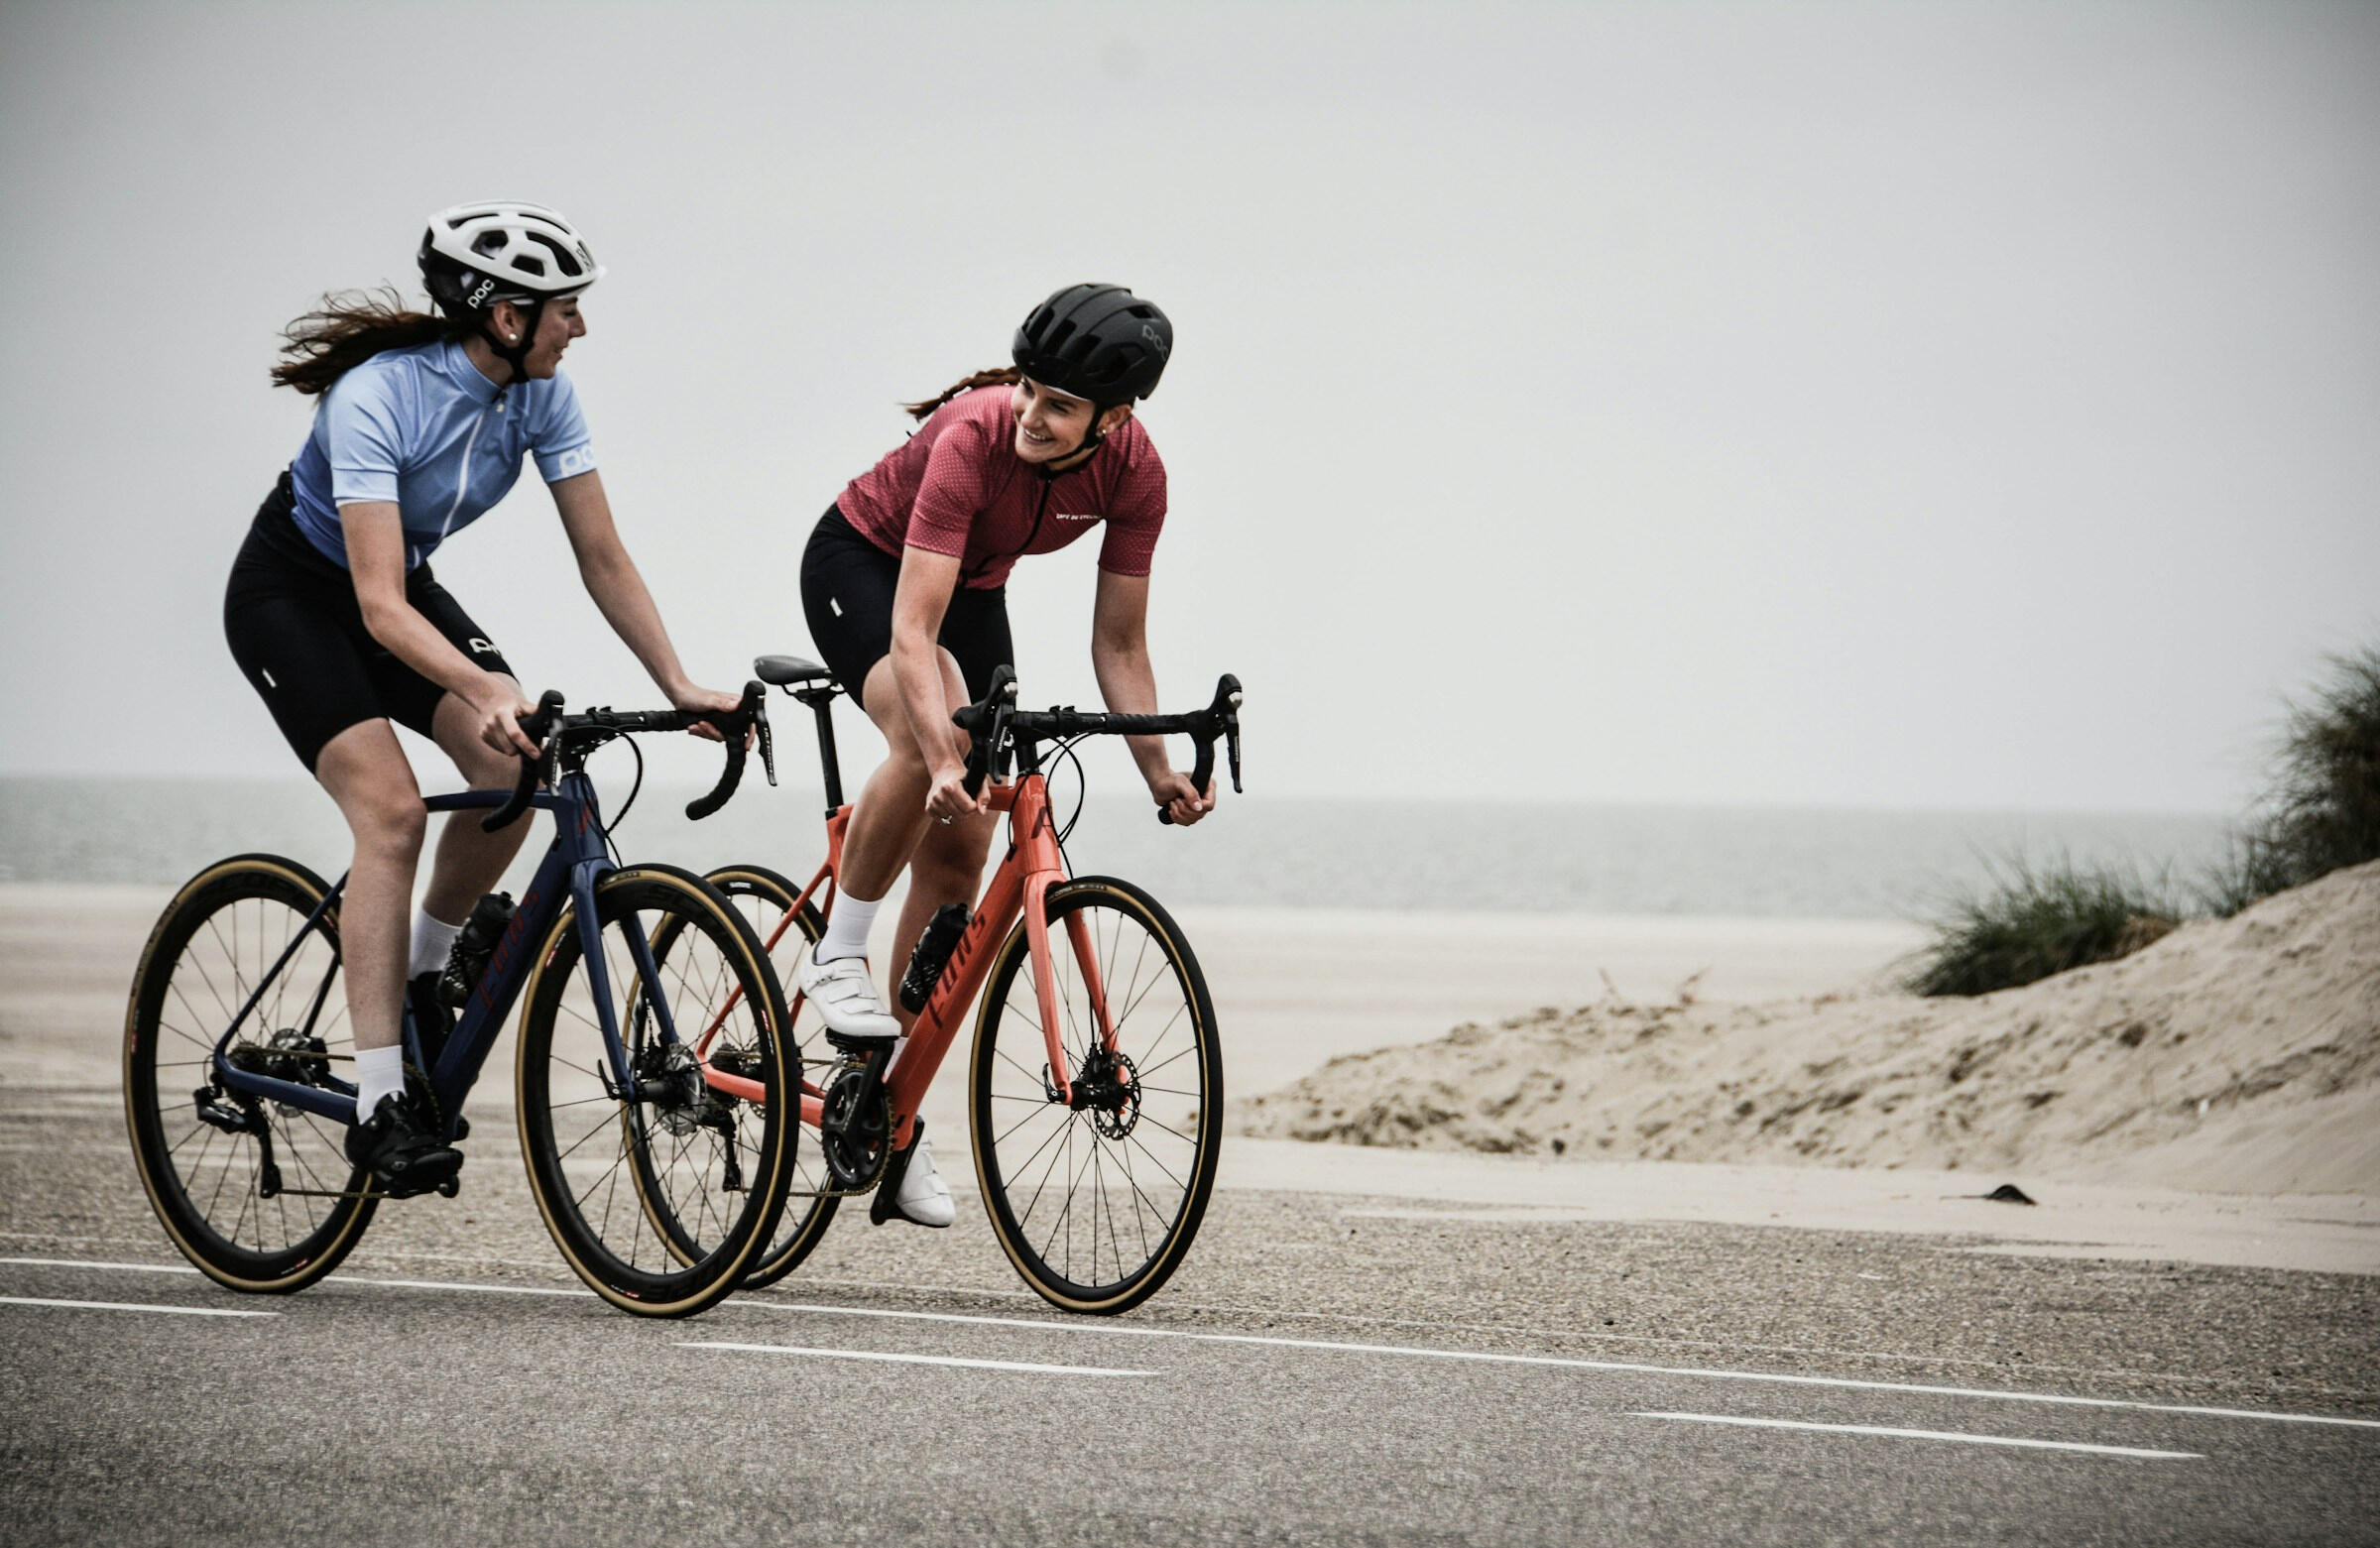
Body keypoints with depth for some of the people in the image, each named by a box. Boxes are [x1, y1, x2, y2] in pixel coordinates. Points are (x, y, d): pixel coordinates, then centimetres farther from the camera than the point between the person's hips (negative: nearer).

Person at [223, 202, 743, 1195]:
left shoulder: (540, 394, -14)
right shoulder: (376, 397, -33)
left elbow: (602, 558, -9)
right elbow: (379, 605, -39)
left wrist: (680, 688, -18)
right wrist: (483, 687, -52)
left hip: (403, 584, 6)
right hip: (292, 597, -6)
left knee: (516, 767, -18)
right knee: (392, 809, -24)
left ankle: (424, 973, 6)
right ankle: (379, 1105, -24)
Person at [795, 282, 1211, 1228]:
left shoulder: (1132, 471, -22)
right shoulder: (974, 438, -37)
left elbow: (1118, 643, -12)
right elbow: (912, 633, -42)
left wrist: (1158, 772, -22)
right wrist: (945, 760, -55)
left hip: (973, 591, 5)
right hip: (858, 564, -5)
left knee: (957, 858, -2)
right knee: (928, 744, -36)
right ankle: (837, 955, -16)